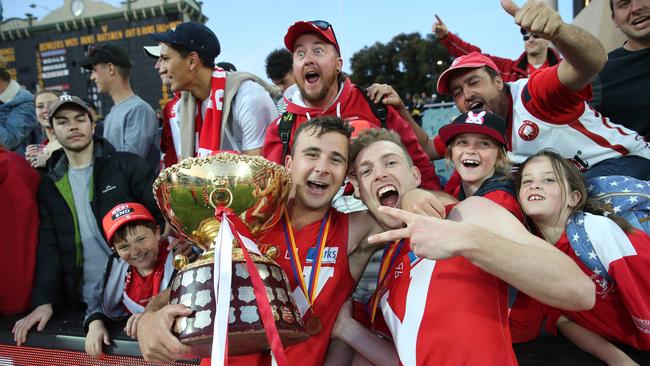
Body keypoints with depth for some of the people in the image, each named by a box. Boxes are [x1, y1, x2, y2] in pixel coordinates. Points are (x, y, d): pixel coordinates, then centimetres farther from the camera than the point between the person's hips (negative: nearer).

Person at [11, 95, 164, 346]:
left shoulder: (127, 165, -3)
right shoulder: (49, 185, 9)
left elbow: (163, 214, -9)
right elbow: (48, 247, 5)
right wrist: (44, 300, -7)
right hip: (85, 302, 3)